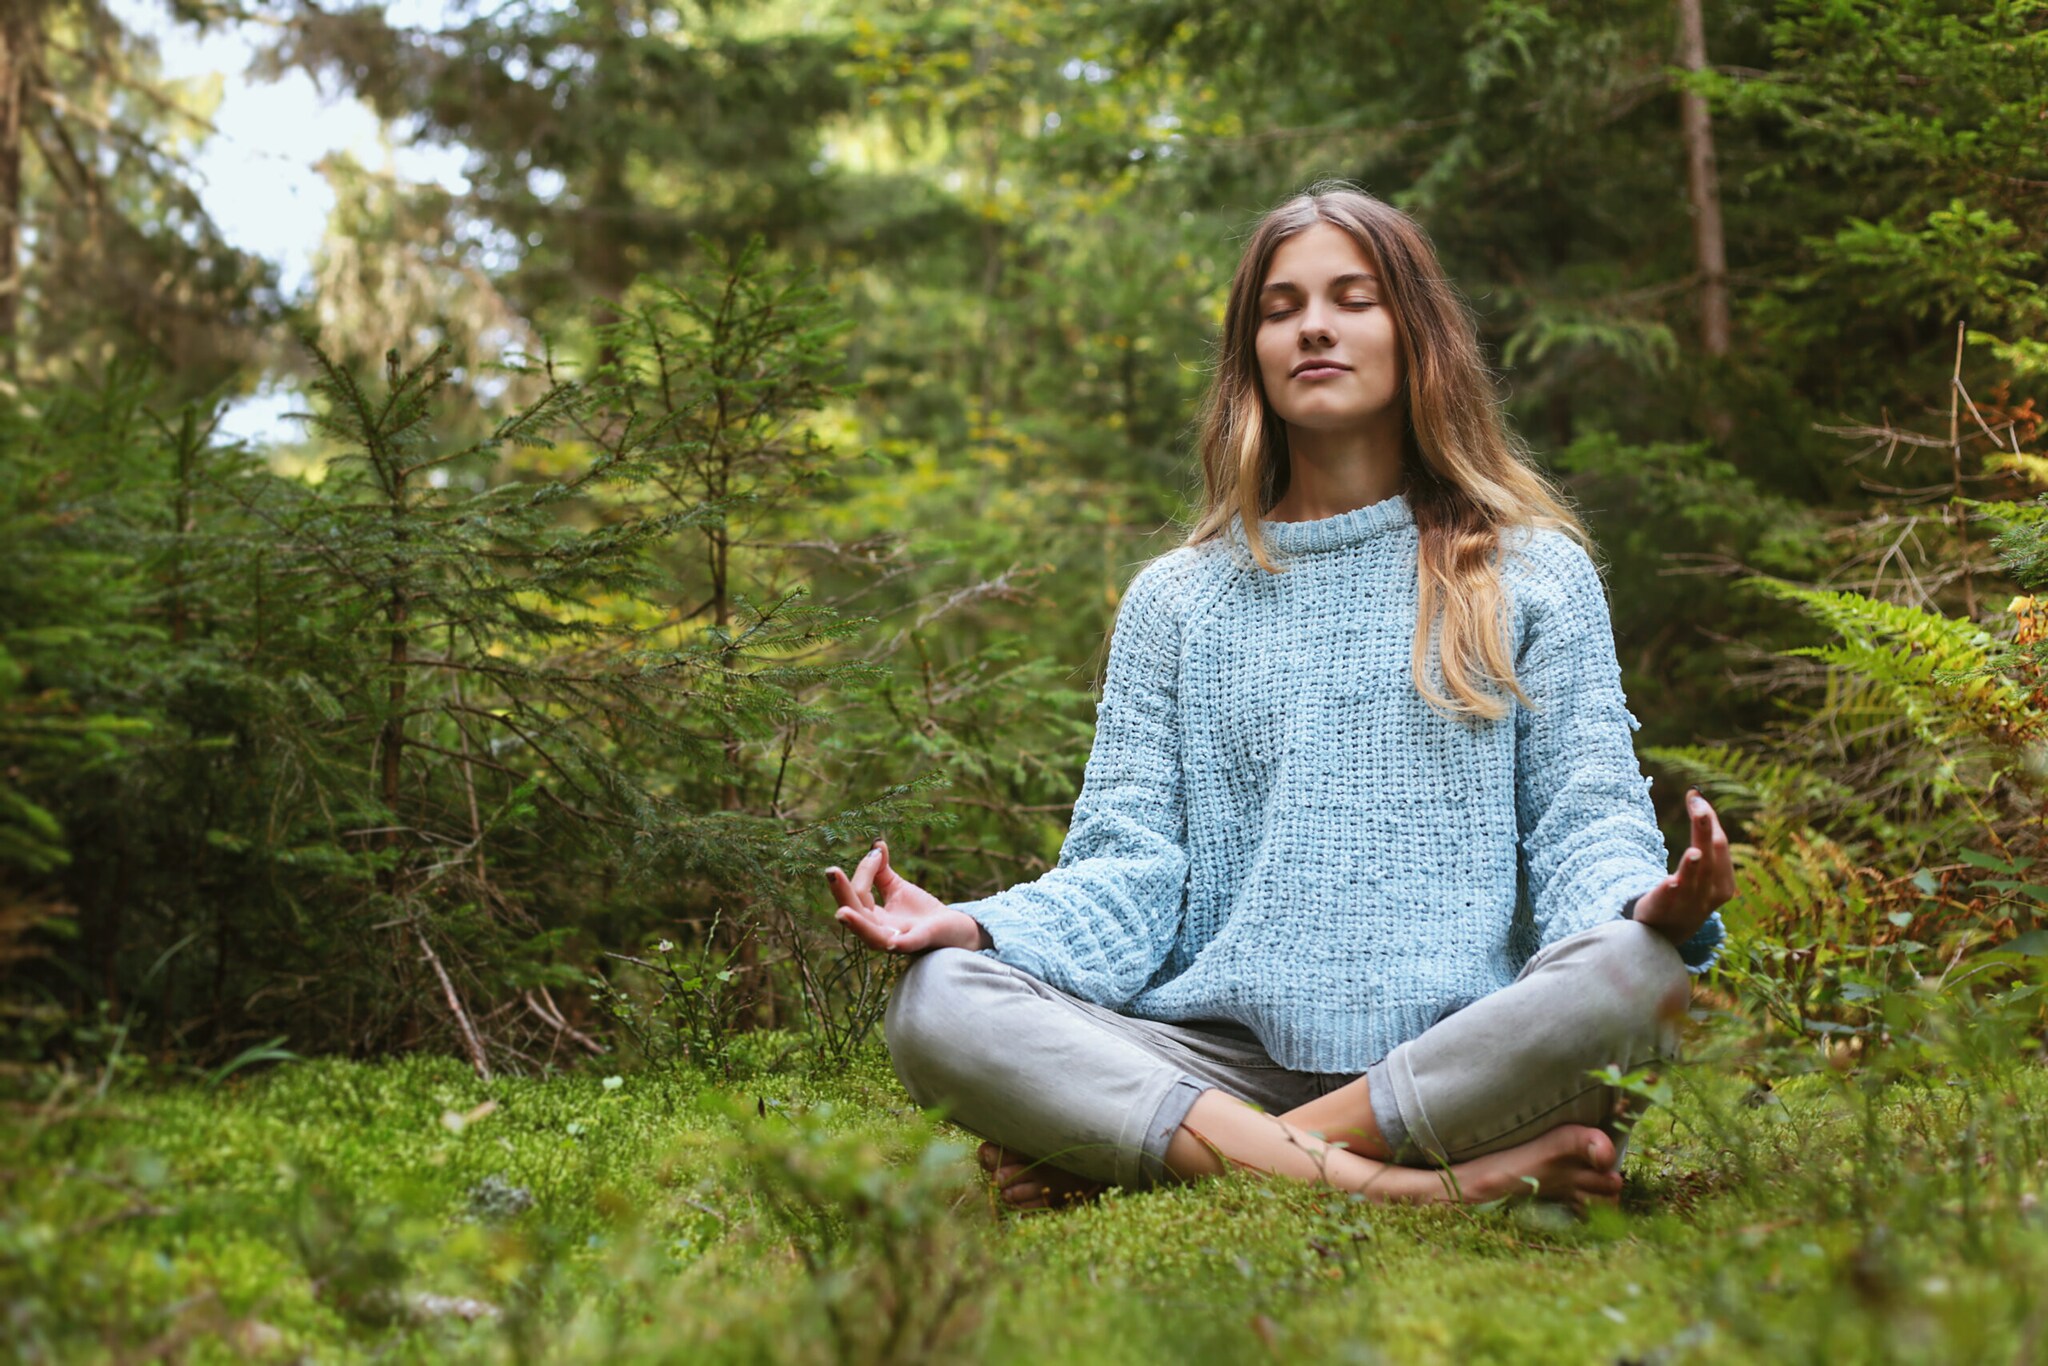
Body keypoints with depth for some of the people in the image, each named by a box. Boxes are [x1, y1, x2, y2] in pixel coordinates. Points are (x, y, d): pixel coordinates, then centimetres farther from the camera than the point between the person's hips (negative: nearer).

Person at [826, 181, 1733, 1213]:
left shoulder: (1535, 575, 15)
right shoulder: (1174, 599, 18)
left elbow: (1587, 821, 6)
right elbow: (1130, 866, 9)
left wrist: (1650, 903, -19)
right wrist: (970, 925, -12)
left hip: (1459, 1048, -1)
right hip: (1223, 1053, 1)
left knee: (1638, 972, -34)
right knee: (935, 1003, -25)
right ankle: (1413, 1186, -33)